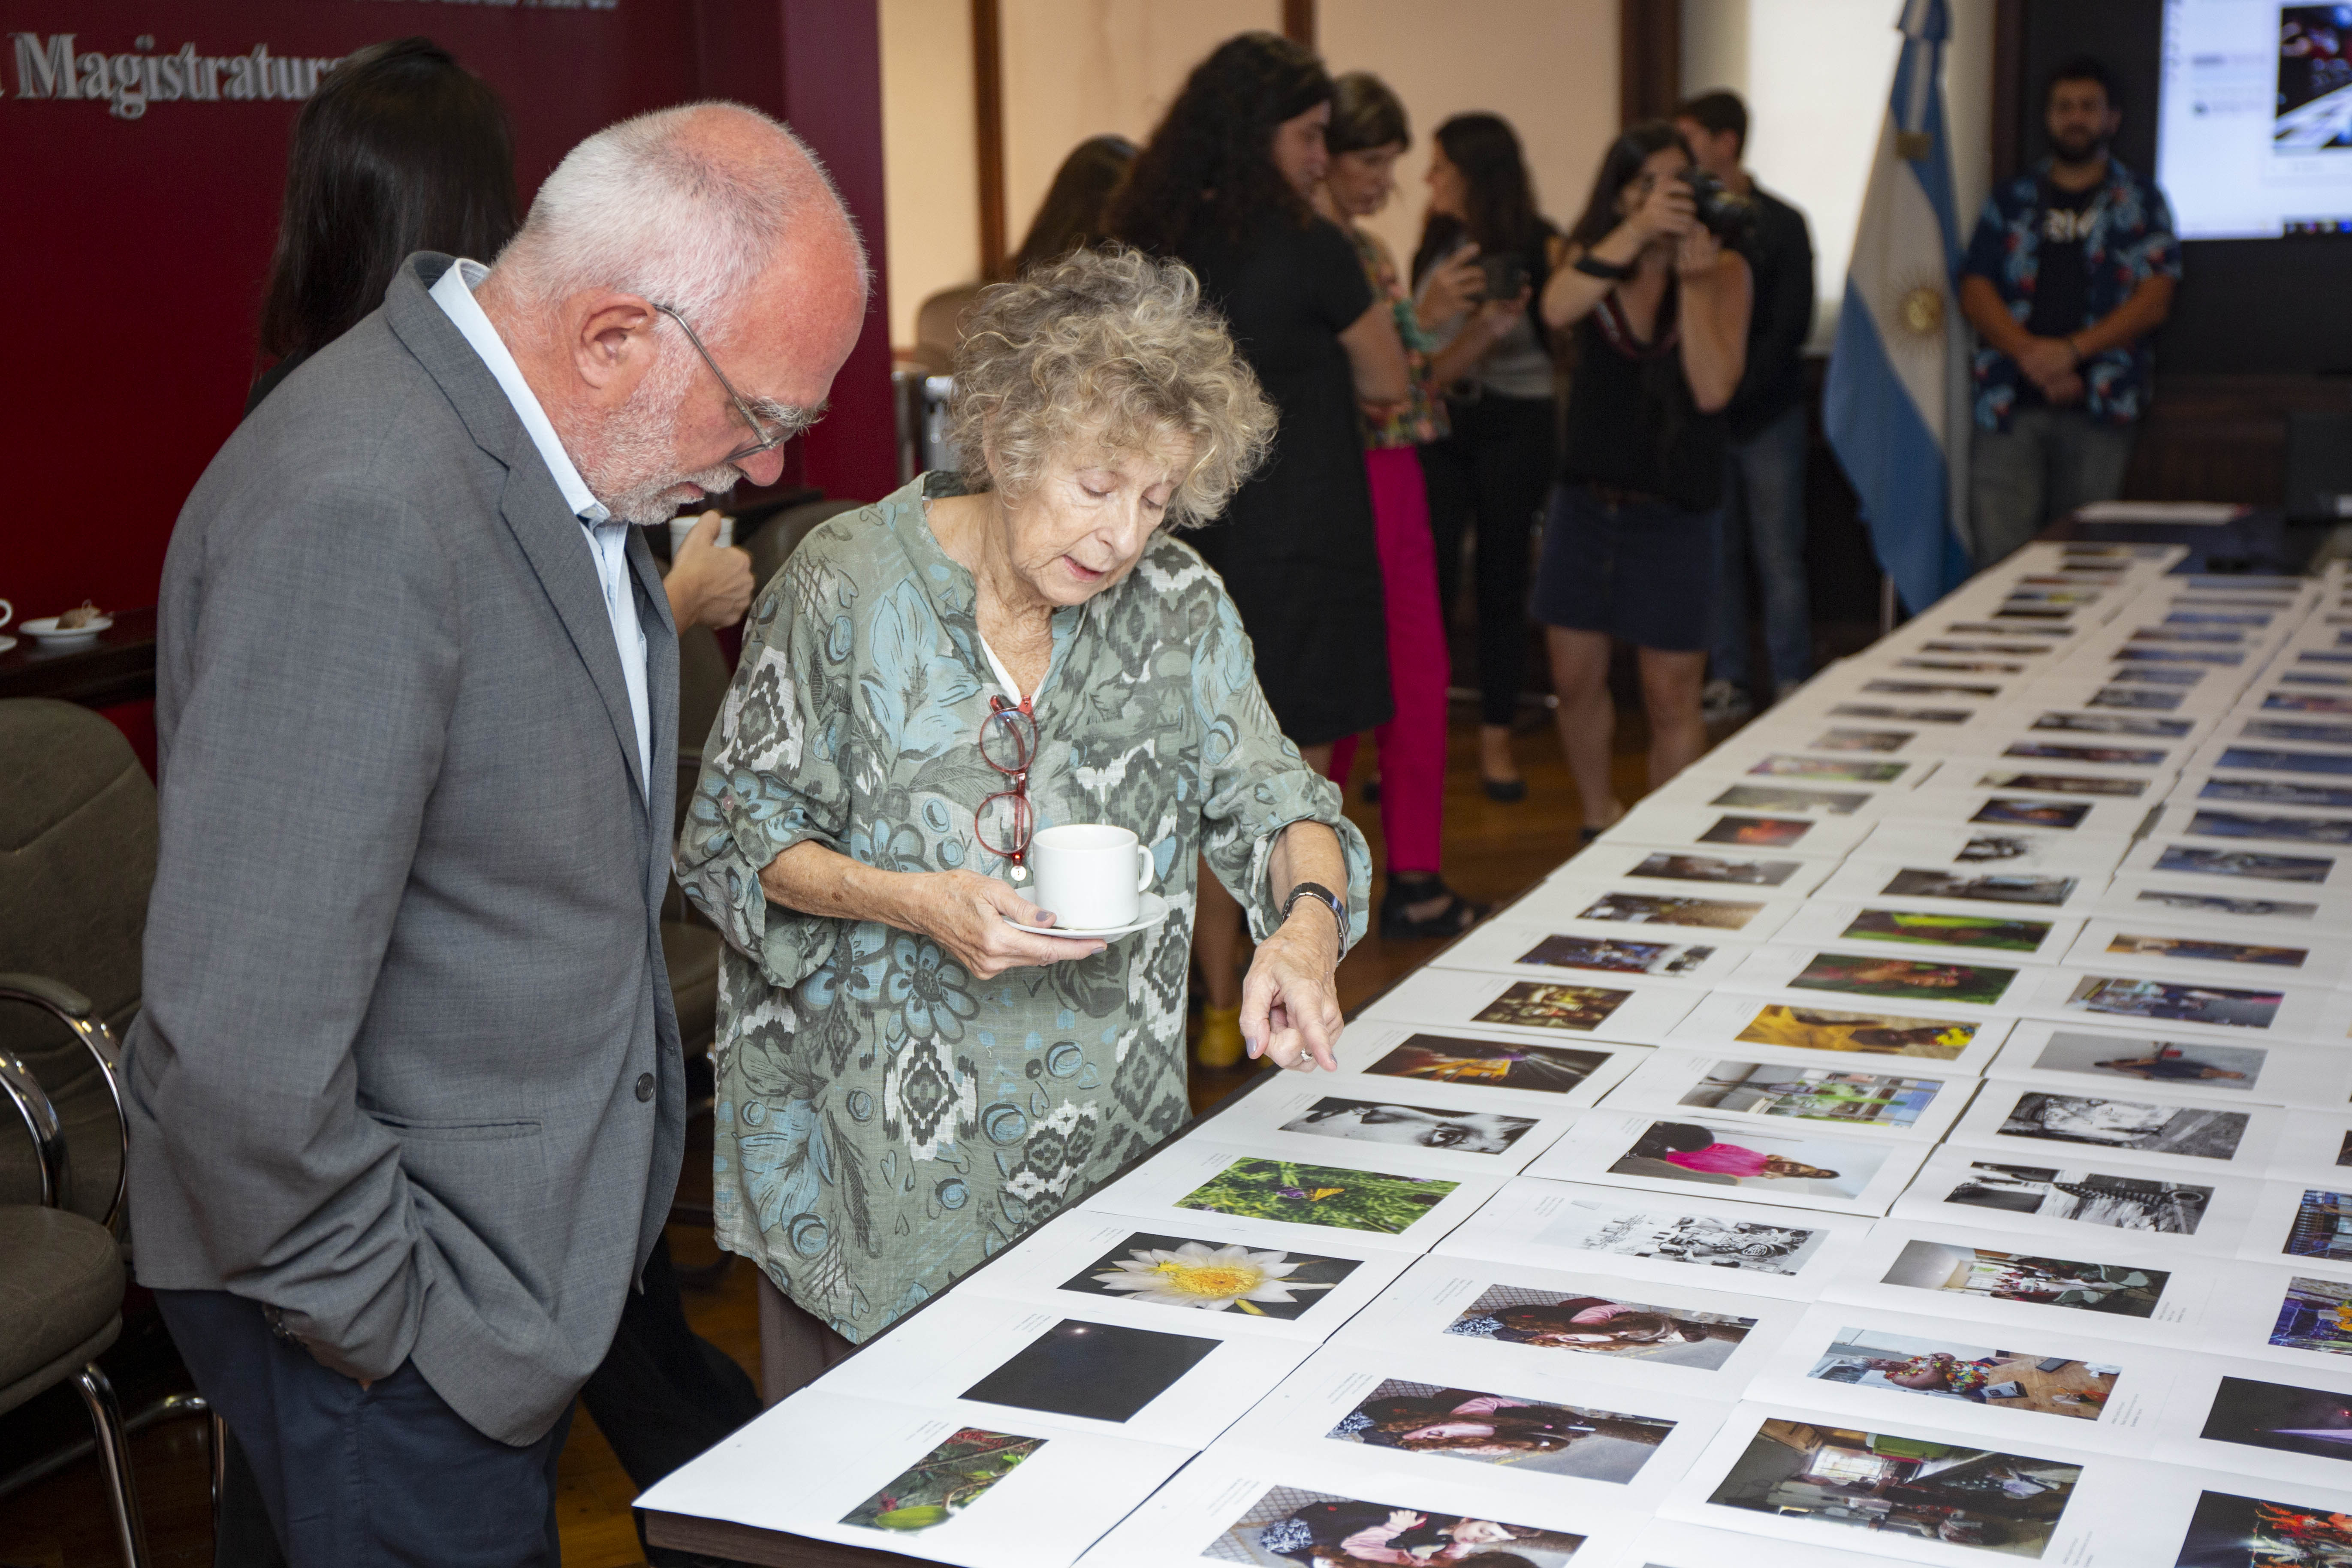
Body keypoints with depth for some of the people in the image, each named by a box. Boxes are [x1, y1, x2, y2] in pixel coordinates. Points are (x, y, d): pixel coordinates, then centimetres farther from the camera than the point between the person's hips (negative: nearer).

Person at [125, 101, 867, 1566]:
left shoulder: (551, 441, 1)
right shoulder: (360, 508, -29)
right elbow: (242, 1034, -29)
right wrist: (378, 1322, -18)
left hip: (532, 1235, 9)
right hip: (398, 1309, -9)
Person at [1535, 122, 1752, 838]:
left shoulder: (1724, 270, -3)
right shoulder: (1595, 256, 3)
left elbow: (1713, 390, -16)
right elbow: (1557, 309, -23)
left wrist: (1693, 282, -20)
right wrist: (1639, 231, -29)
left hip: (1673, 509, -3)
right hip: (1586, 499, 3)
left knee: (1671, 698, -1)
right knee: (1576, 678, 9)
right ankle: (1599, 819, 32)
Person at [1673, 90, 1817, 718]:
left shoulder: (1781, 225, -1)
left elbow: (1791, 326, -4)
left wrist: (1736, 391, -12)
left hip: (1766, 413, -2)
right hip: (1701, 413, 2)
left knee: (1777, 556, -1)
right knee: (1716, 552, 5)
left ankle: (1792, 683, 4)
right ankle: (1729, 678, 13)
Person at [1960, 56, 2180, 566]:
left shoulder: (2140, 202, 12)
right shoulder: (2011, 200, 16)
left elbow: (2155, 302, 1)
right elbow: (1975, 292, 6)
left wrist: (2071, 350, -11)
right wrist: (2031, 354, -10)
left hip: (2098, 408, -1)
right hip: (2010, 404, 1)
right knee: (1999, 557, -9)